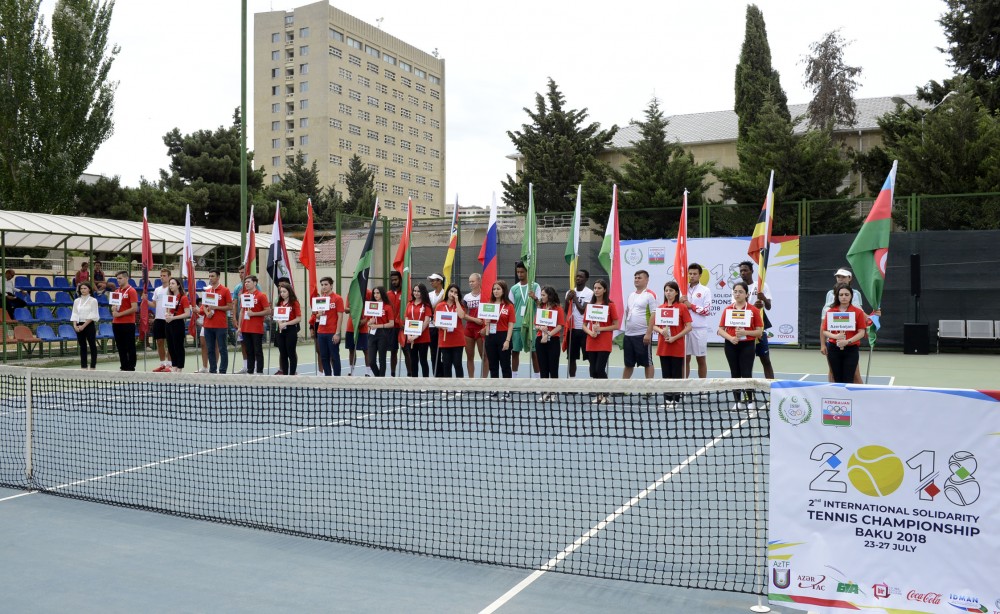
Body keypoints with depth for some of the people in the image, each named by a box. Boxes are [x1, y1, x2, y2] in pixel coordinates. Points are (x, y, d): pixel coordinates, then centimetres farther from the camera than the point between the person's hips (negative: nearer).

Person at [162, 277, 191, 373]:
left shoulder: (183, 298, -9)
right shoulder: (169, 297, 12)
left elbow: (187, 314, -15)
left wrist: (173, 317, -20)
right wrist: (166, 315, -1)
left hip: (178, 324, -7)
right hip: (169, 324, 7)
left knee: (178, 346, -2)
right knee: (170, 346, 11)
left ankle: (179, 368, 5)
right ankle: (174, 366, 21)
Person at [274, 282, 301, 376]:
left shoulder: (294, 303, -7)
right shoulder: (279, 303, 11)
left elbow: (299, 318, -12)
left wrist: (286, 323, -18)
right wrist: (279, 322, -7)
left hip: (291, 330, -6)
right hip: (281, 330, 6)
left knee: (291, 353, -1)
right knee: (283, 354, 9)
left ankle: (292, 374, 5)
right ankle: (285, 374, 17)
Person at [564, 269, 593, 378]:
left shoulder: (589, 293, -6)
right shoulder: (570, 292, 11)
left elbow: (583, 310, -14)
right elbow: (566, 311, 8)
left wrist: (575, 298, -12)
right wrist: (567, 299, -7)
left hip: (584, 329, -5)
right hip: (572, 328, 6)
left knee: (589, 357, -1)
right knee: (571, 358, 10)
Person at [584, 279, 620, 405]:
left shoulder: (610, 305, -3)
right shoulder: (589, 305, 10)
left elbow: (616, 326, -4)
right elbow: (584, 325, 12)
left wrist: (600, 329, -15)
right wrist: (590, 332, -8)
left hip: (604, 344, -4)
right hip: (591, 343, 4)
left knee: (600, 369, -10)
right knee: (593, 370, 4)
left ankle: (605, 395, 5)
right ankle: (598, 394, 15)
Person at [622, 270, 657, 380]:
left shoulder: (650, 295, -7)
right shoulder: (631, 296, 15)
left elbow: (653, 316, -13)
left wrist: (648, 334, -19)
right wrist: (626, 329, 14)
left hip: (643, 335, -7)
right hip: (628, 335, 7)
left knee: (647, 363, 2)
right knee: (628, 364, 13)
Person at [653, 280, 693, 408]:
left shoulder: (682, 307, -4)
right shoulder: (660, 308, 8)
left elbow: (688, 327, -8)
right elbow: (654, 326, 11)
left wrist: (675, 337, -16)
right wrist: (661, 330, -11)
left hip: (677, 347, -4)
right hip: (663, 346, 4)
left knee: (676, 374, 1)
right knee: (666, 374, 8)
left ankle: (675, 400, 5)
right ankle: (667, 399, 14)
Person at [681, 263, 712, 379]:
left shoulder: (705, 290, 0)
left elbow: (707, 310, -7)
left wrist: (691, 306, -12)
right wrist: (680, 302, -8)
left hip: (699, 329, -3)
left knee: (701, 359, 5)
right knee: (685, 358, 7)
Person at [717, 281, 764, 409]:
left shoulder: (753, 310, -2)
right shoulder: (727, 310, 5)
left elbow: (759, 331, -2)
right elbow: (721, 330, 4)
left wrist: (745, 332, -18)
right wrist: (730, 337, -15)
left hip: (747, 345, -3)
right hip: (731, 346, 3)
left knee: (747, 374, -6)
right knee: (735, 374, 7)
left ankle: (750, 401, 10)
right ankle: (739, 402, 16)